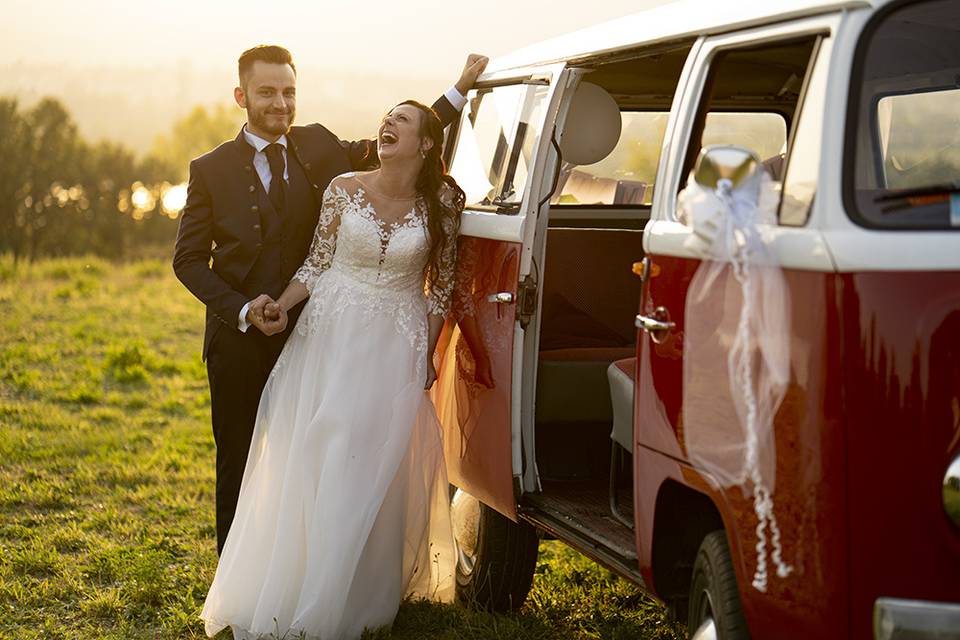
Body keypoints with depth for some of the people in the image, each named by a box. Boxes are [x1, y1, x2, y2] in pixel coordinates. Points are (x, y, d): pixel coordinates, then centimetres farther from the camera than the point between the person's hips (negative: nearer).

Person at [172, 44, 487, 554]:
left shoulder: (318, 148, 4)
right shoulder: (211, 170, -2)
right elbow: (189, 259, -1)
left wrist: (460, 90, 7)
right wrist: (241, 309, -14)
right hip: (240, 343, -1)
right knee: (238, 467, 8)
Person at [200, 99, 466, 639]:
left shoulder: (443, 202, -3)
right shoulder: (345, 189, -2)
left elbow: (442, 284, 5)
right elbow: (317, 262, 4)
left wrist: (428, 352, 4)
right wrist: (282, 307, -10)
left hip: (396, 347, -1)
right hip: (330, 335, 1)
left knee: (374, 468, 0)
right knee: (310, 460, 3)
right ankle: (290, 592, 17)